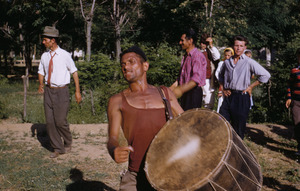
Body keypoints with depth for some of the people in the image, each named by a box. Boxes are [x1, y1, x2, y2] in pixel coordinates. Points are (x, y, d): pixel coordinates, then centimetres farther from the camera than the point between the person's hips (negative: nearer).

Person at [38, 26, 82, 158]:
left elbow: (74, 72, -2)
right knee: (49, 121, 4)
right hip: (48, 91, 5)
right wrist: (41, 84, 0)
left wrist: (77, 91, -3)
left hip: (61, 91, -5)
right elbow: (41, 71, 19)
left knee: (60, 121, -5)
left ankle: (68, 143, 23)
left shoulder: (65, 55, -8)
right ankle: (57, 148, 19)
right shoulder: (44, 56, 6)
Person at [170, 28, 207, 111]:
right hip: (185, 92, 9)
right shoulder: (185, 56, 16)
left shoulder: (197, 56, -15)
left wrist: (181, 90, -33)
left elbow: (197, 78, -25)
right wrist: (172, 87, 10)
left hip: (194, 92, -9)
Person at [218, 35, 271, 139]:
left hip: (242, 98, -4)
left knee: (238, 130, 3)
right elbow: (221, 76, 27)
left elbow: (265, 75, -9)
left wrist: (251, 87, -7)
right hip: (228, 96, 5)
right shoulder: (227, 62, 9)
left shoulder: (249, 62, -6)